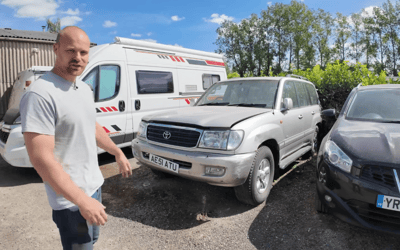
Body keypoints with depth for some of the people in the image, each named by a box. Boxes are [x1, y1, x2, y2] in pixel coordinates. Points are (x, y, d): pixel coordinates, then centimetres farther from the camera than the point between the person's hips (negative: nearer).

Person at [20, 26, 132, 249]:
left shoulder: (85, 89, 5)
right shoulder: (40, 95, -23)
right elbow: (41, 158, -27)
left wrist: (118, 154, 22)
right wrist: (82, 200, -28)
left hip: (94, 185, 9)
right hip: (71, 199, -8)